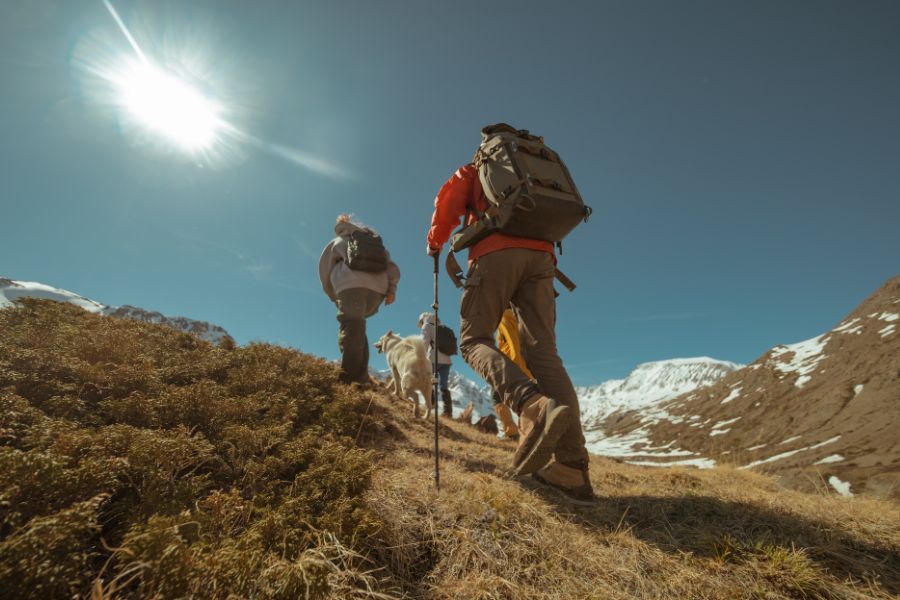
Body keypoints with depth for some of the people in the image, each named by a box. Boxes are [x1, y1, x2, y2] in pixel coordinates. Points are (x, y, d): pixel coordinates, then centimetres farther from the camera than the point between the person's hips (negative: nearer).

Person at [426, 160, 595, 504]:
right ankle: (573, 470, -15)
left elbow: (447, 202, 8)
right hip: (541, 256, 5)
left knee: (474, 340, -2)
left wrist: (435, 243, 22)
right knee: (543, 352, -5)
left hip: (497, 254, -4)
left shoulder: (472, 171, 25)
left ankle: (533, 406, -33)